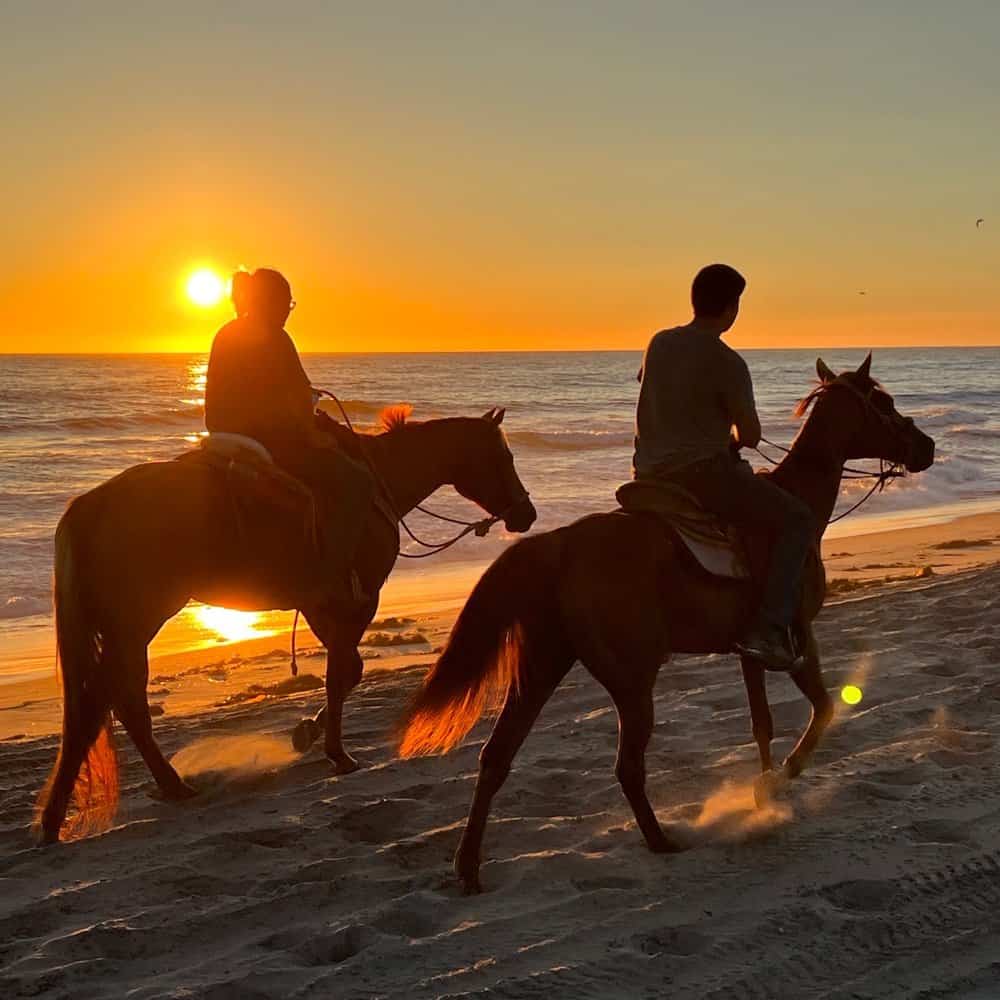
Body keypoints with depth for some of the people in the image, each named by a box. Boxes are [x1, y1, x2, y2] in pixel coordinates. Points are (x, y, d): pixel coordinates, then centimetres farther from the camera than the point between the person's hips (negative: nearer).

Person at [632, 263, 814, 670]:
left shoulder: (659, 344, 9)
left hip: (649, 473, 8)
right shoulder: (726, 362, -13)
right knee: (797, 520, -3)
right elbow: (751, 436, -10)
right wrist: (735, 439, 15)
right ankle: (769, 629, -15)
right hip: (703, 472, -8)